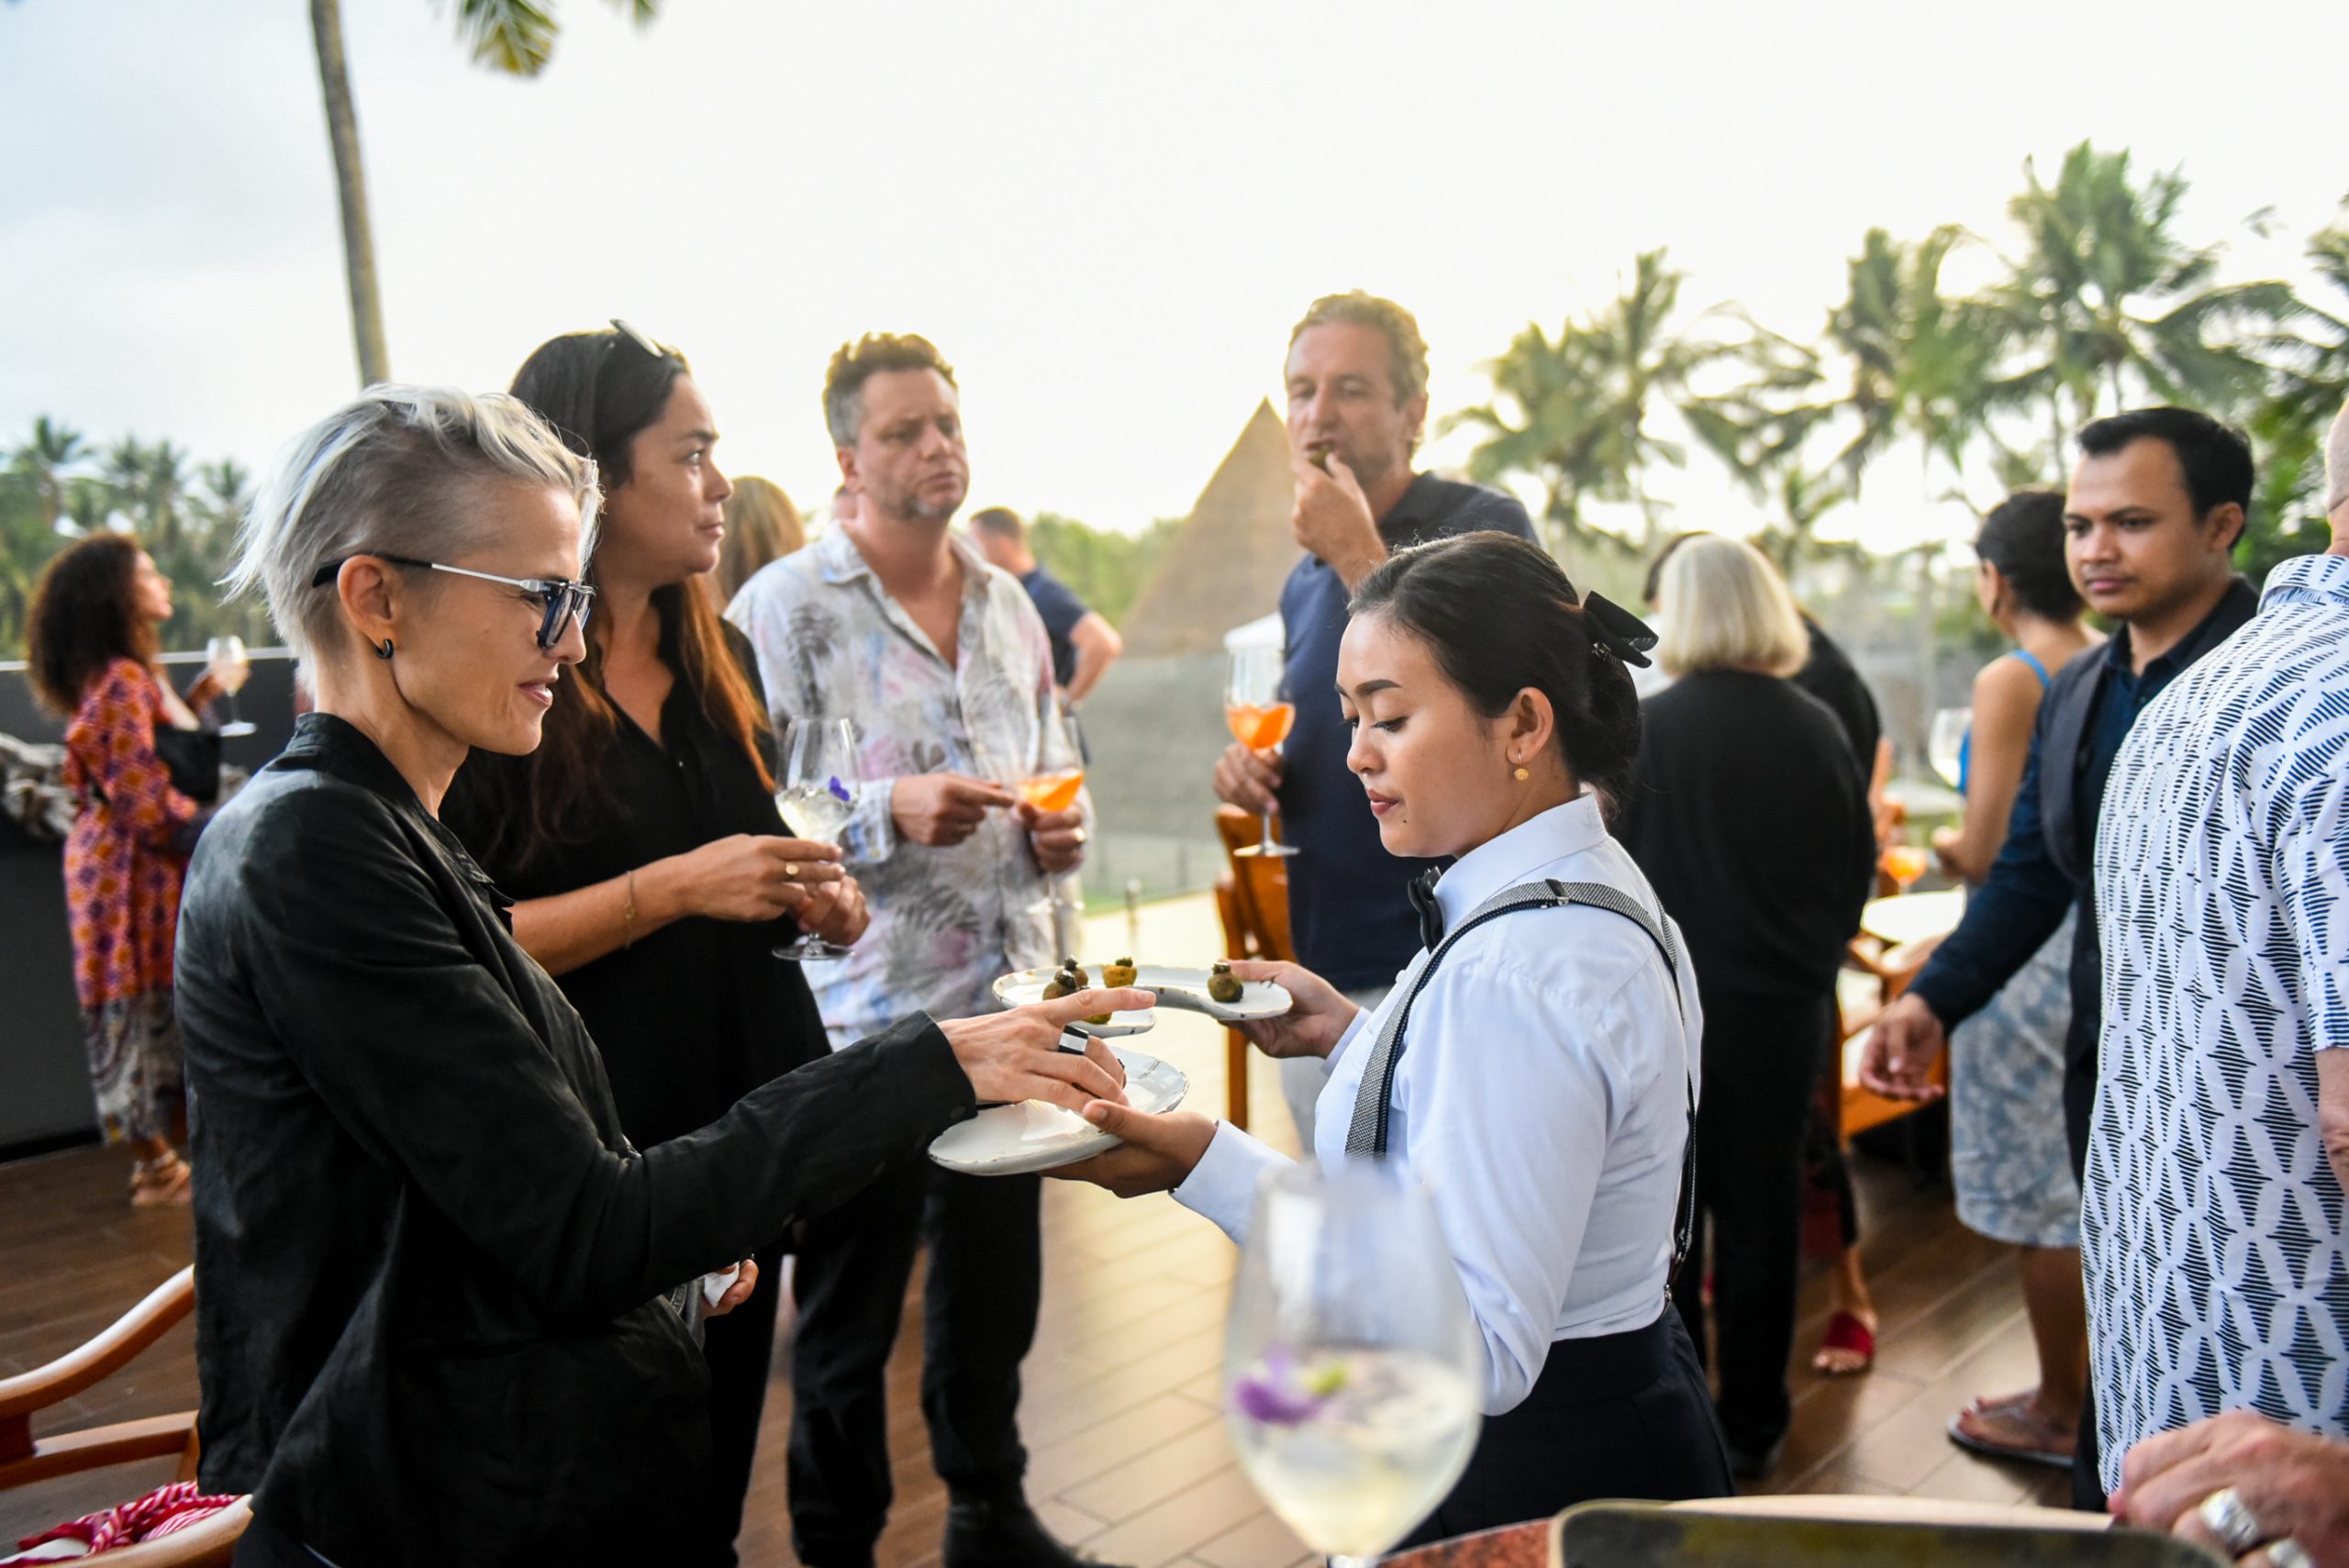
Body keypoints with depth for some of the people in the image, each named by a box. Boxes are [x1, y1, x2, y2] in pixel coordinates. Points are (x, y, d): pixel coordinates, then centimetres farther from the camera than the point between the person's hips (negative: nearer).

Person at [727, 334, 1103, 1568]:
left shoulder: (1010, 607, 11)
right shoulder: (784, 608, -8)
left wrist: (1059, 835, 1)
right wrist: (889, 812, -25)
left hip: (1008, 1000, 6)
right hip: (862, 1013, -5)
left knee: (997, 1283, 19)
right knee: (847, 1315, 9)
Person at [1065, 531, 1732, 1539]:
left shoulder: (1516, 972, -30)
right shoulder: (1594, 887, 2)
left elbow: (1482, 1353, -32)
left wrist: (1208, 1167, -35)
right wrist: (1350, 1039, 5)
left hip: (1534, 1487, -9)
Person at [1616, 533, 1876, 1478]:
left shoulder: (1646, 728, -12)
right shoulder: (1817, 729, -4)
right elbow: (1857, 868, 5)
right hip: (1785, 1004, 2)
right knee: (1762, 1209, 13)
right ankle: (1751, 1426, 24)